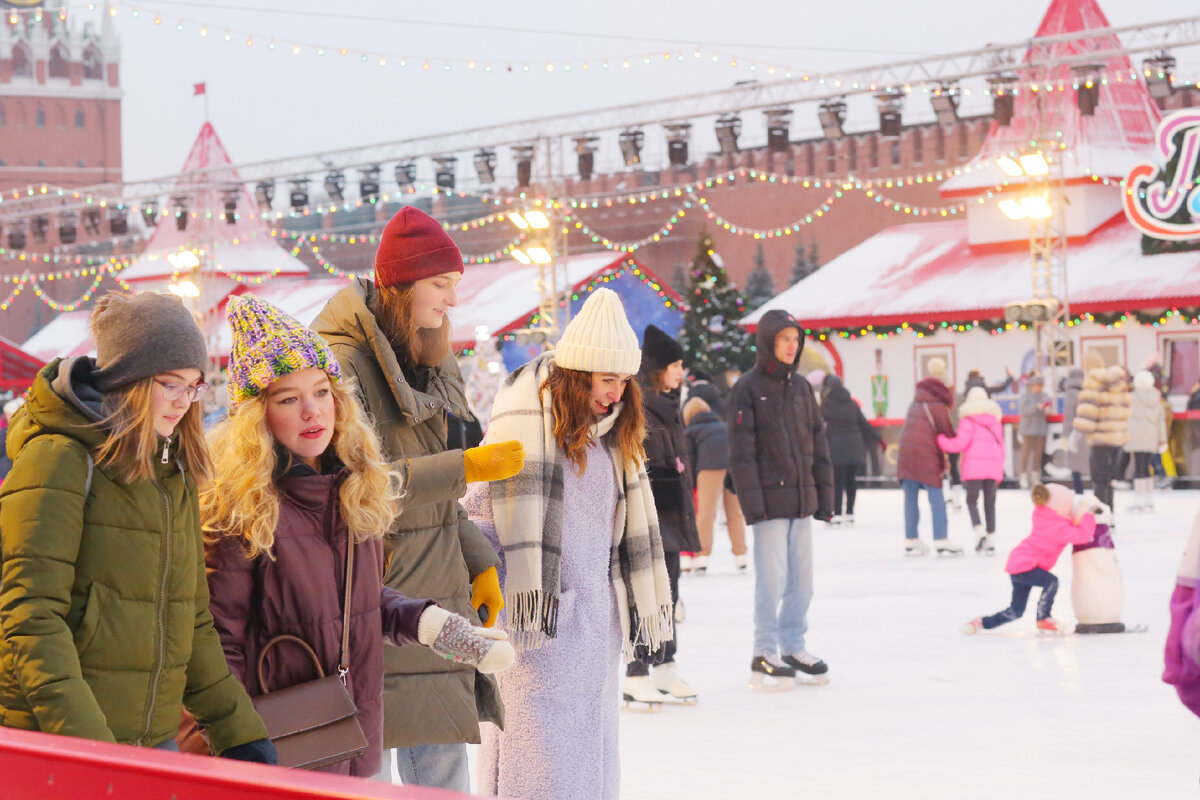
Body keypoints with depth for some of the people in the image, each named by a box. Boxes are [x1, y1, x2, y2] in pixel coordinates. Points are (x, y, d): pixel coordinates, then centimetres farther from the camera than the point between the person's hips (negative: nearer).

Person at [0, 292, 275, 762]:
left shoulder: (174, 474, 14)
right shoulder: (59, 460, -10)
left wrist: (238, 731, 16)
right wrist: (84, 740, -26)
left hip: (155, 737, 7)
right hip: (56, 739, -7)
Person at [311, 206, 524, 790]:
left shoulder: (425, 363, 17)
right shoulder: (343, 360, -12)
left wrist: (481, 562, 12)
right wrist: (466, 467, -21)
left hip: (438, 597, 9)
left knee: (444, 766, 10)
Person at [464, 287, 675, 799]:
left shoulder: (613, 430, 15)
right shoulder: (529, 407, -8)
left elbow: (631, 520, 18)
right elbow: (511, 503, -13)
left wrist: (646, 610, 17)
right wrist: (524, 590, -20)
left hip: (596, 612, 7)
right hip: (539, 617, -7)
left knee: (592, 744, 9)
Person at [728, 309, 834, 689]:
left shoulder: (800, 387, 13)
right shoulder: (748, 388, -5)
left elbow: (818, 443, 16)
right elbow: (741, 451, -9)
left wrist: (824, 496, 11)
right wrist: (752, 503, -15)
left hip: (801, 499, 6)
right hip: (770, 499, -6)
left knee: (801, 578, 9)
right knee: (772, 578, -5)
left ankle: (793, 646, 20)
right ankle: (764, 655, 3)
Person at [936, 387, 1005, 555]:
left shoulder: (968, 419, 0)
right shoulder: (995, 419, 17)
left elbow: (961, 442, -10)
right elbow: (1001, 444, 18)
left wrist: (940, 440, 4)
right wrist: (1000, 468, 24)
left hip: (974, 465, -4)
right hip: (993, 466, 4)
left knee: (972, 500, 2)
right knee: (990, 503, 8)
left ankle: (979, 530, -19)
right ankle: (991, 538, 3)